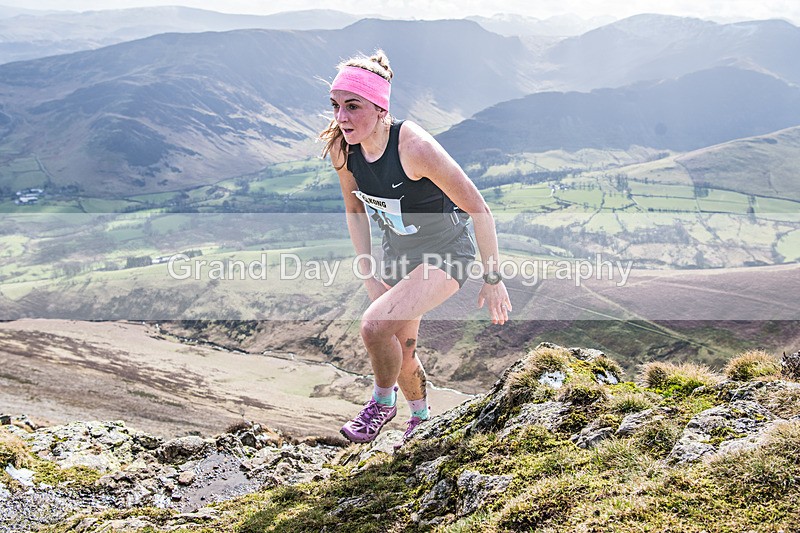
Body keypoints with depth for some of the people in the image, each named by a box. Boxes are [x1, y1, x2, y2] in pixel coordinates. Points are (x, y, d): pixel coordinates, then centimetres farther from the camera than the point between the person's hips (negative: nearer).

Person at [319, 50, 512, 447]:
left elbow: (478, 210, -23)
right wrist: (369, 277, -1)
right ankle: (421, 419, 47)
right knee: (400, 353, 17)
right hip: (398, 254, 7)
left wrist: (492, 279, -15)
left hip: (447, 253, -7)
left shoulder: (415, 147, -31)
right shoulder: (341, 148, -12)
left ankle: (383, 402, 5)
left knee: (375, 325, -26)